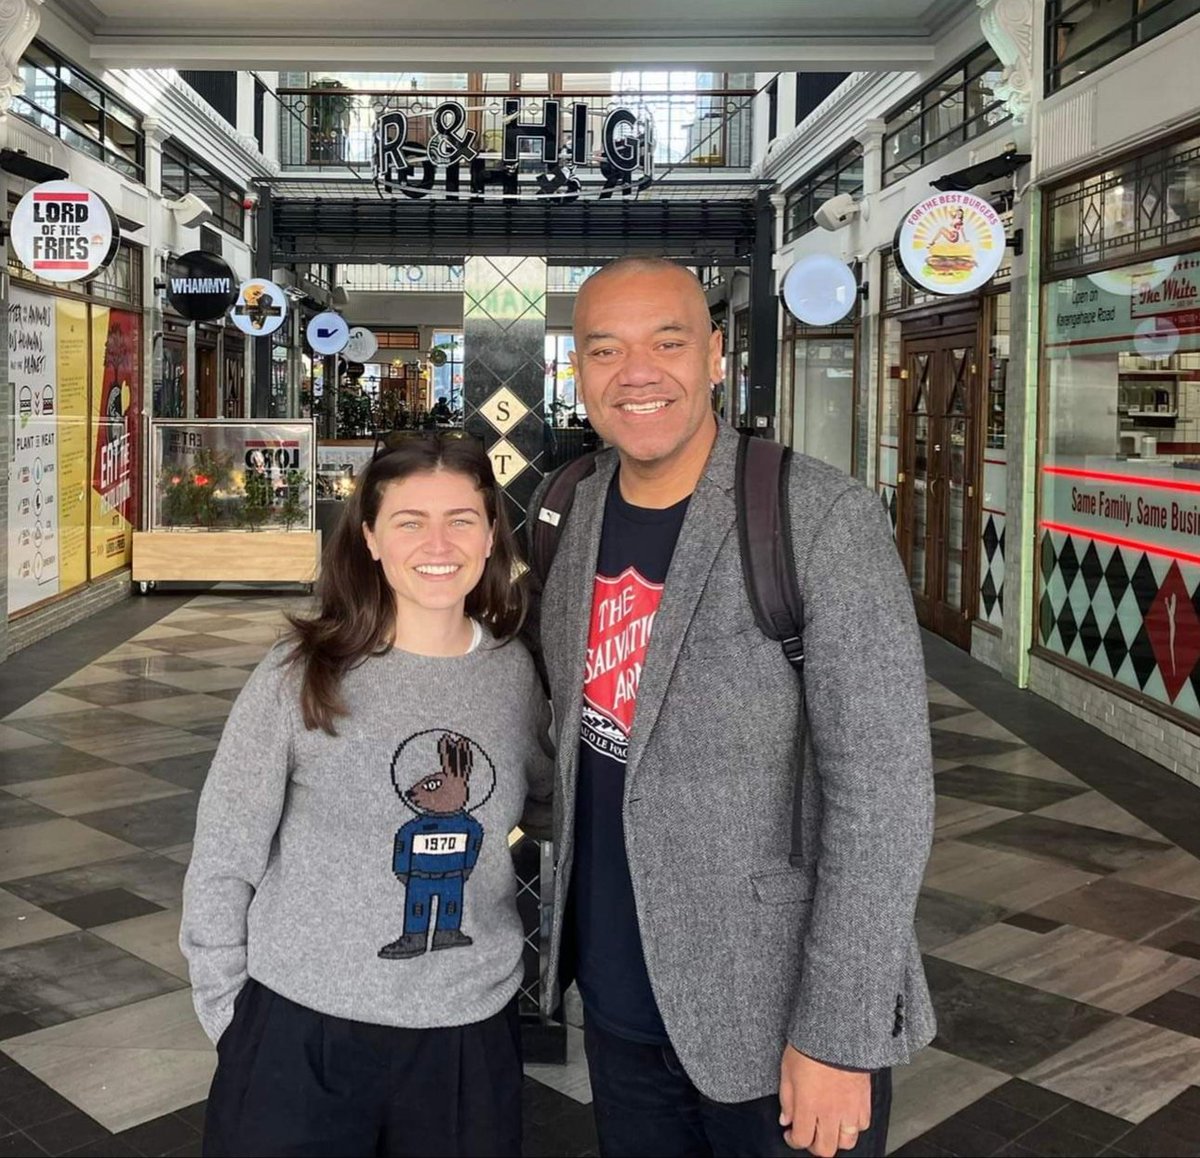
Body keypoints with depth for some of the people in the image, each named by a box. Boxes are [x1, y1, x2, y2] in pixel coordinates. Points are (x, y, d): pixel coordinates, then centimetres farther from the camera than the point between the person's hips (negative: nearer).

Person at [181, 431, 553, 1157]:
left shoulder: (514, 671, -2)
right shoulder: (301, 676, -11)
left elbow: (552, 792, 15)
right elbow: (221, 867, -4)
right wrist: (231, 1018, -1)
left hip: (472, 1032, 3)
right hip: (301, 1031, -2)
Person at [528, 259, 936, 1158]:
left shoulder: (824, 521, -18)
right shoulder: (569, 515, 0)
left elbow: (883, 795, -19)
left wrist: (838, 1037, -19)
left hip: (773, 1017, -5)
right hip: (616, 1000, 6)